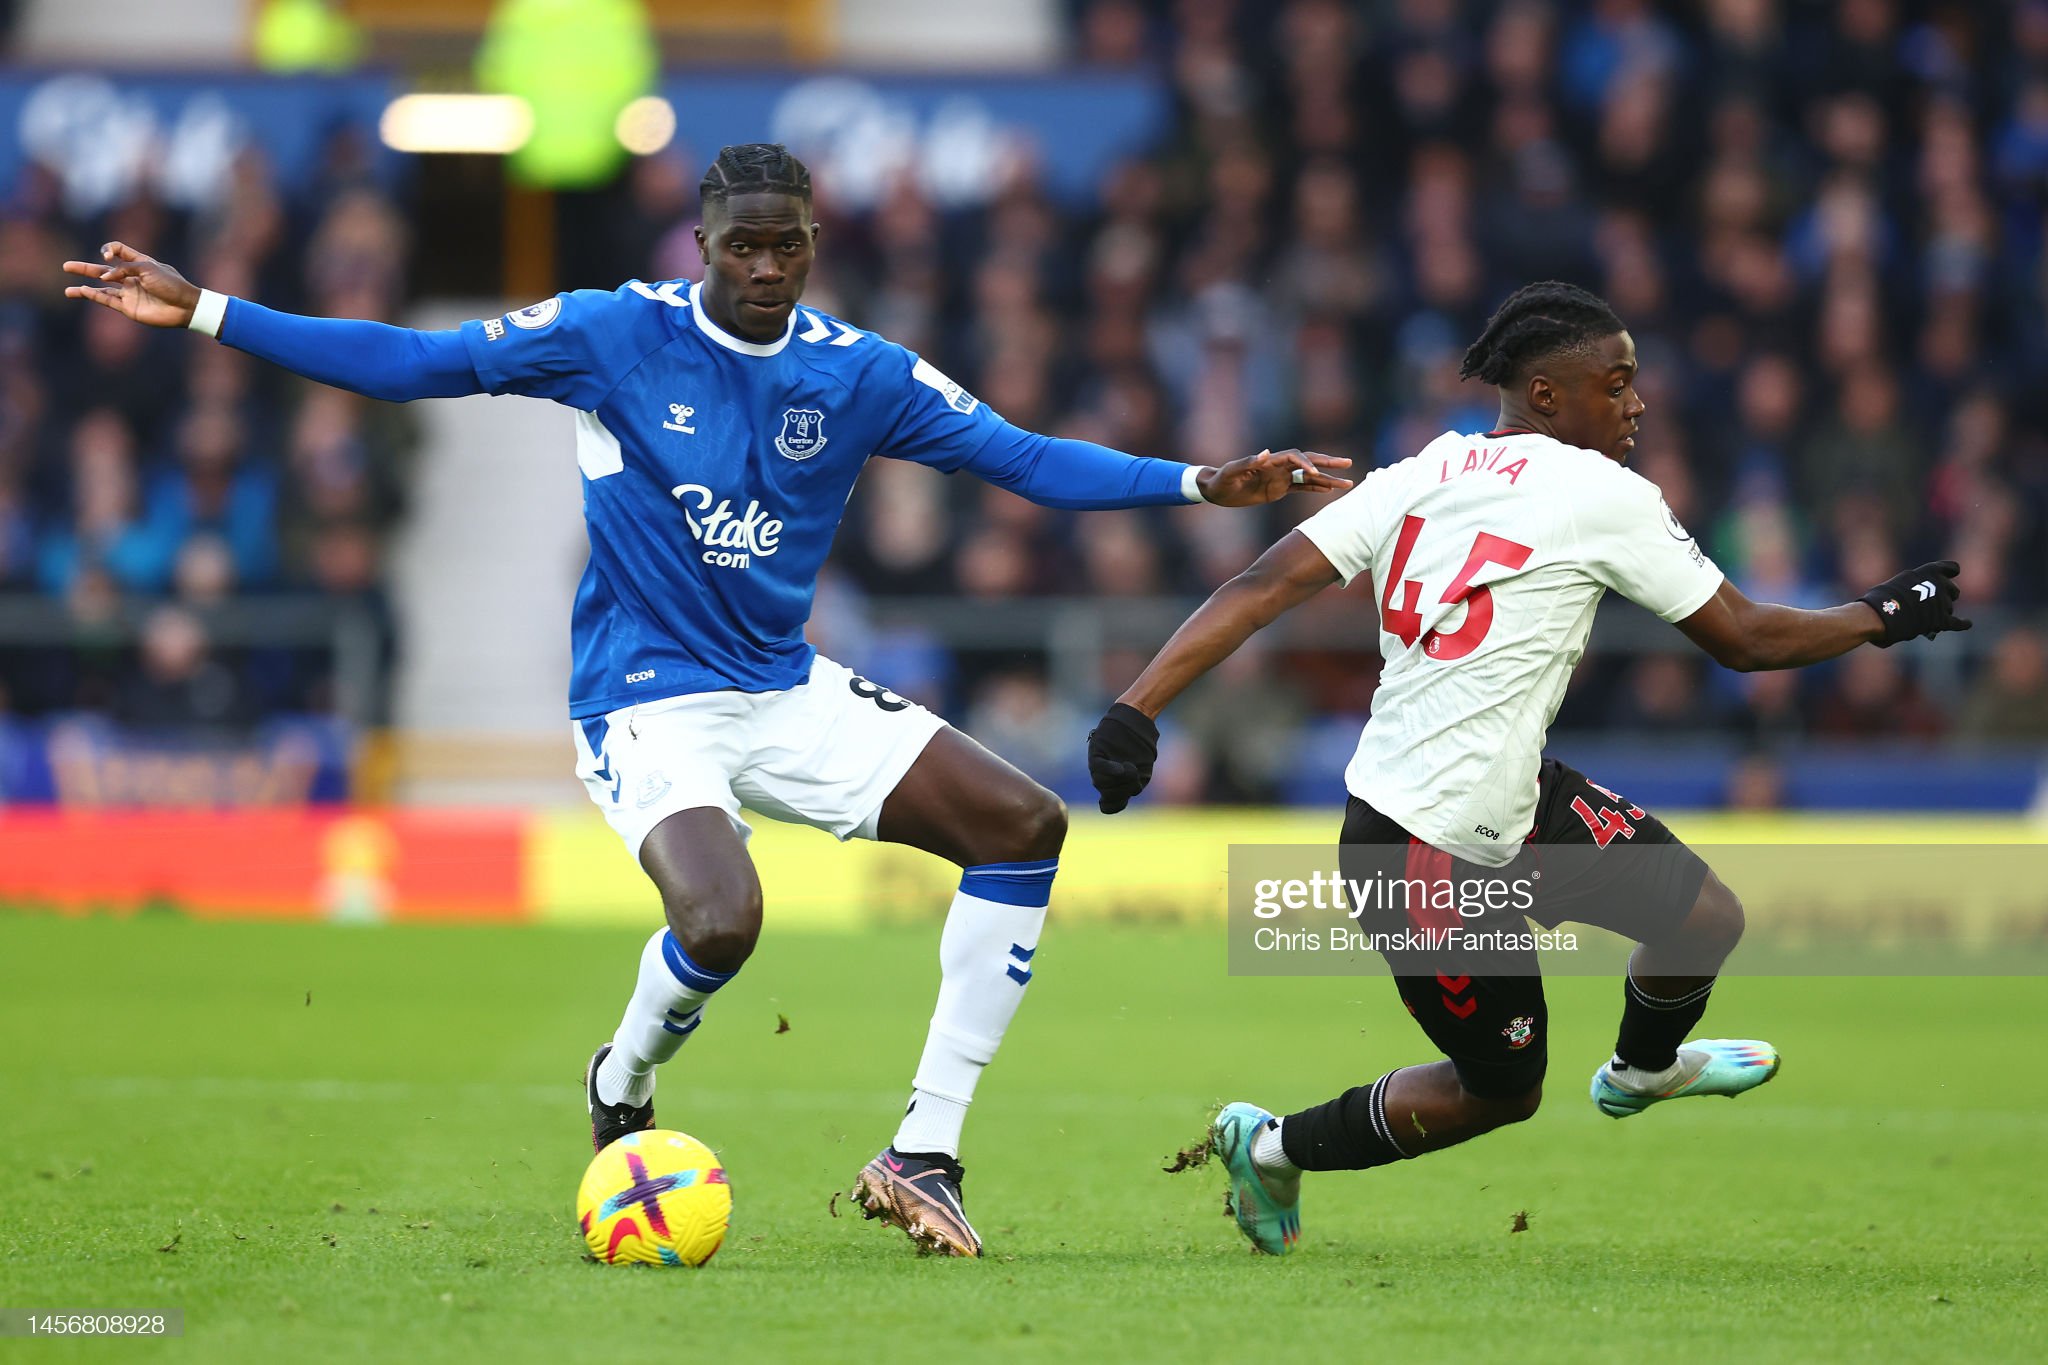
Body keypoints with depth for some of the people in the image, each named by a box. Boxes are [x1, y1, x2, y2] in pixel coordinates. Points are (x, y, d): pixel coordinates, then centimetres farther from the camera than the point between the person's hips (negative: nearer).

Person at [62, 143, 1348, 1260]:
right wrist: (202, 312, -13)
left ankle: (926, 1153, -4)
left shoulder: (856, 371, 1)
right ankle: (623, 1090, 5)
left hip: (789, 692, 5)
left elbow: (1026, 458, 3)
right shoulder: (612, 332, -8)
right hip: (646, 701, -5)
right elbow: (408, 362, -7)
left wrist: (1204, 484, -8)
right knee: (721, 923, -32)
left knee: (1026, 827, -9)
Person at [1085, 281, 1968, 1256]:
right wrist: (1884, 618, 11)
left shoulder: (1426, 472, 4)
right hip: (1431, 854, -8)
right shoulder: (1604, 496, -13)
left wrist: (1137, 708, -8)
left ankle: (1642, 1068, 44)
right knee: (1501, 1090, 11)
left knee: (1705, 919, 15)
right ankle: (1276, 1147, 22)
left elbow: (1267, 584, -5)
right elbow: (1744, 639, -3)